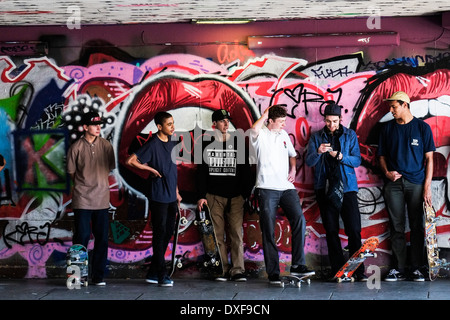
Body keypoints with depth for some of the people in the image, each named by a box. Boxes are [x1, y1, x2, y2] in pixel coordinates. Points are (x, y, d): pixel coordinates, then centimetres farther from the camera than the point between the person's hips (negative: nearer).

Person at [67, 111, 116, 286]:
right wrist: (83, 185, 3)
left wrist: (99, 183, 7)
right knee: (81, 238, -1)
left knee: (102, 239, 4)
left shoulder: (106, 145, 5)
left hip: (102, 199, 3)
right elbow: (71, 171, 6)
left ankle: (98, 276, 11)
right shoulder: (76, 147, -2)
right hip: (82, 200, -3)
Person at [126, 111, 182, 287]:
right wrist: (151, 169, -11)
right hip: (159, 196, -8)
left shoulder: (172, 144, 12)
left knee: (168, 233, 10)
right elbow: (130, 161, -19)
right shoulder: (153, 144, -12)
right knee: (160, 234, -4)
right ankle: (162, 275, 1)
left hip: (171, 197, 8)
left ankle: (153, 273, 19)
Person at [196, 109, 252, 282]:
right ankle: (223, 270, 4)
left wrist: (247, 193, 1)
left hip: (235, 196, -1)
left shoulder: (238, 142, 7)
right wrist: (201, 195, 1)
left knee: (236, 233, -8)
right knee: (218, 234, -1)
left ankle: (238, 270, -8)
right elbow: (202, 171, 9)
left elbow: (245, 169, 7)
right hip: (214, 196, 1)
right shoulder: (207, 144, 8)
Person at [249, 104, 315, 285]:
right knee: (268, 232, -2)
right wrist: (264, 115, -11)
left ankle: (298, 265, -7)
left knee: (299, 220, -12)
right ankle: (273, 273, 3)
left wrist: (293, 169, 11)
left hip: (286, 187, 5)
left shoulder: (284, 135, 17)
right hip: (267, 189, -5)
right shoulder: (261, 135, -2)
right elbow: (254, 130, -28)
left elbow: (292, 155, 31)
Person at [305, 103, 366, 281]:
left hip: (347, 187, -1)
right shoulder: (316, 137, 9)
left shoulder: (350, 135, 7)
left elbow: (357, 160, 2)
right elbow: (308, 161, 0)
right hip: (325, 189, 1)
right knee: (331, 231, 2)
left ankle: (358, 271, -1)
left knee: (354, 229, -7)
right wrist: (318, 152, -21)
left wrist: (341, 157, -17)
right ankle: (337, 271, 7)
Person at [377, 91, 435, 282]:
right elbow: (382, 156, 16)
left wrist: (427, 186, -5)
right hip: (394, 183, 2)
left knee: (416, 227, 0)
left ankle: (416, 268, 6)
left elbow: (429, 158, 2)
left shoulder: (422, 127, 3)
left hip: (416, 183, -2)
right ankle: (399, 269, 4)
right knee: (397, 227, 1)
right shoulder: (388, 128, 11)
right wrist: (387, 172, -4)